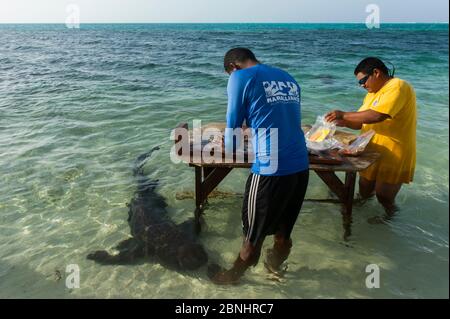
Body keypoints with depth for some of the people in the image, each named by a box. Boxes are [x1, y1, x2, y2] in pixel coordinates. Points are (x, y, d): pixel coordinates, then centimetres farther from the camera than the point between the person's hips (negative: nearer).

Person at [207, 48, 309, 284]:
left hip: (270, 170, -6)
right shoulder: (289, 79, 16)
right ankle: (275, 265, 46)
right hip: (300, 167, 6)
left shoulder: (241, 77, -2)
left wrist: (228, 150, 23)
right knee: (283, 231, 24)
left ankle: (233, 276, 36)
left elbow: (233, 124, 3)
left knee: (253, 235, 14)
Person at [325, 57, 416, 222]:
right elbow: (361, 122, 10)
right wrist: (342, 122, -10)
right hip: (372, 154, 8)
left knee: (384, 197, 4)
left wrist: (344, 114, -23)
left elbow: (377, 116, -30)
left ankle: (392, 214, 34)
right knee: (364, 193, 14)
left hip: (394, 158, -8)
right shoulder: (372, 93, 12)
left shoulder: (398, 87, -17)